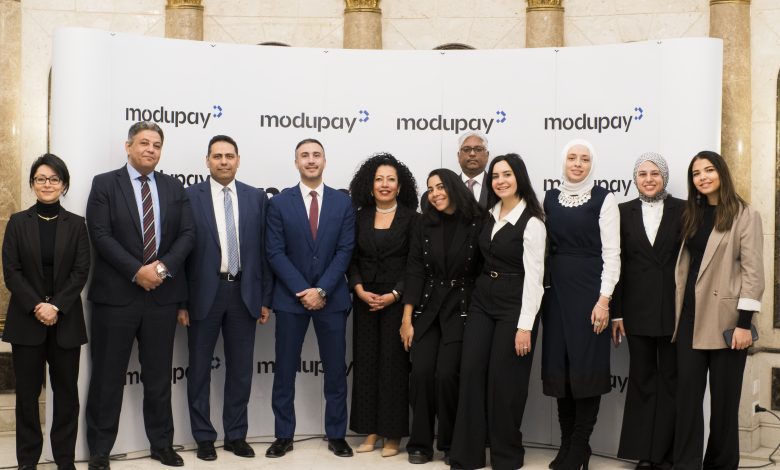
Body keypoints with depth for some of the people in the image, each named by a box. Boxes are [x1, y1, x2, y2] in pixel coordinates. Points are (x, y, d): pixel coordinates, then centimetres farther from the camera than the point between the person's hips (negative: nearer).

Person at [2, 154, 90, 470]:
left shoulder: (76, 224, 4)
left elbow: (81, 272, -2)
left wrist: (56, 307, -14)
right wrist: (36, 306, -14)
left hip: (66, 320, 0)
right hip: (26, 319, 0)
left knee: (66, 391, 4)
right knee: (27, 392, 5)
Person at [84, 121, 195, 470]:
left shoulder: (174, 187, 11)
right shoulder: (105, 184, 1)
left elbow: (187, 234, 4)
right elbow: (101, 235, -9)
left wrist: (163, 267, -12)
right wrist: (137, 271, -16)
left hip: (163, 294, 3)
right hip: (116, 294, -3)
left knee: (159, 376, 11)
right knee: (108, 375, 4)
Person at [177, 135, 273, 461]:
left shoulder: (257, 198, 5)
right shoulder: (190, 197, -2)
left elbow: (264, 250, 6)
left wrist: (265, 298, 3)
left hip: (244, 294, 2)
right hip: (204, 293, -2)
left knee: (241, 369, 10)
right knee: (200, 369, 8)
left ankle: (236, 435, 23)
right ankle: (204, 437, 21)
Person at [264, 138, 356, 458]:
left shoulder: (343, 202, 3)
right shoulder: (280, 203, 1)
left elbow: (345, 251, -3)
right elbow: (275, 253, -5)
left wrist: (321, 290, -12)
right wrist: (302, 291, -13)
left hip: (332, 297, 1)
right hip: (290, 298, 0)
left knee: (335, 369, 7)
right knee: (285, 370, 6)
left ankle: (336, 435, 19)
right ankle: (284, 436, 18)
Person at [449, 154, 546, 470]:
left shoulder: (531, 222, -12)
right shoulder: (490, 215, 9)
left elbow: (533, 276, -15)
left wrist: (525, 325, -18)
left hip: (513, 305, -6)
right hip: (482, 301, 6)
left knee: (504, 380, 1)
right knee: (471, 373, 3)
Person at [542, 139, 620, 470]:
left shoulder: (603, 199, -3)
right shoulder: (550, 198, 10)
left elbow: (611, 253, -7)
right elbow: (544, 247, 11)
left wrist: (604, 299, -14)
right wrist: (540, 291, 6)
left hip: (589, 289, -4)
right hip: (556, 290, 4)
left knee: (587, 365, -2)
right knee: (559, 365, 7)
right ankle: (567, 443, 19)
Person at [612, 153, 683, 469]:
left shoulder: (682, 210, 2)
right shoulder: (623, 212, 4)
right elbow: (616, 264, 2)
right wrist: (616, 313, -1)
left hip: (675, 308, -1)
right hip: (637, 309, 1)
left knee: (671, 381, 6)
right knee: (642, 380, 9)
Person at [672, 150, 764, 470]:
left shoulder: (745, 215, -3)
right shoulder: (692, 216, 14)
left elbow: (753, 271, -9)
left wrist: (744, 322, -15)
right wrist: (677, 313, 9)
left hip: (725, 319, -5)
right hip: (690, 317, 5)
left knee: (724, 397, 4)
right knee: (687, 395, 3)